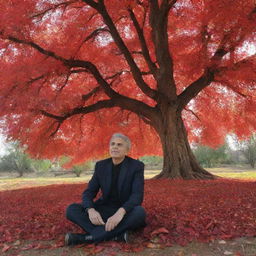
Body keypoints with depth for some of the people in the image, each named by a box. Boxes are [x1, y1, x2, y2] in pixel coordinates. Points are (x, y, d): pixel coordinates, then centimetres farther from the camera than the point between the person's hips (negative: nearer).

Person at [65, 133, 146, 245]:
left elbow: (137, 195, -21)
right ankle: (116, 235, -30)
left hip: (126, 211, -2)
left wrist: (120, 212, -40)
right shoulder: (101, 165, 0)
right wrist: (90, 210, -28)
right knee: (71, 209, -18)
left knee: (139, 212, -37)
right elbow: (89, 192, -4)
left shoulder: (137, 166, -10)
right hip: (104, 210, 3)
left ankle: (88, 237, -31)